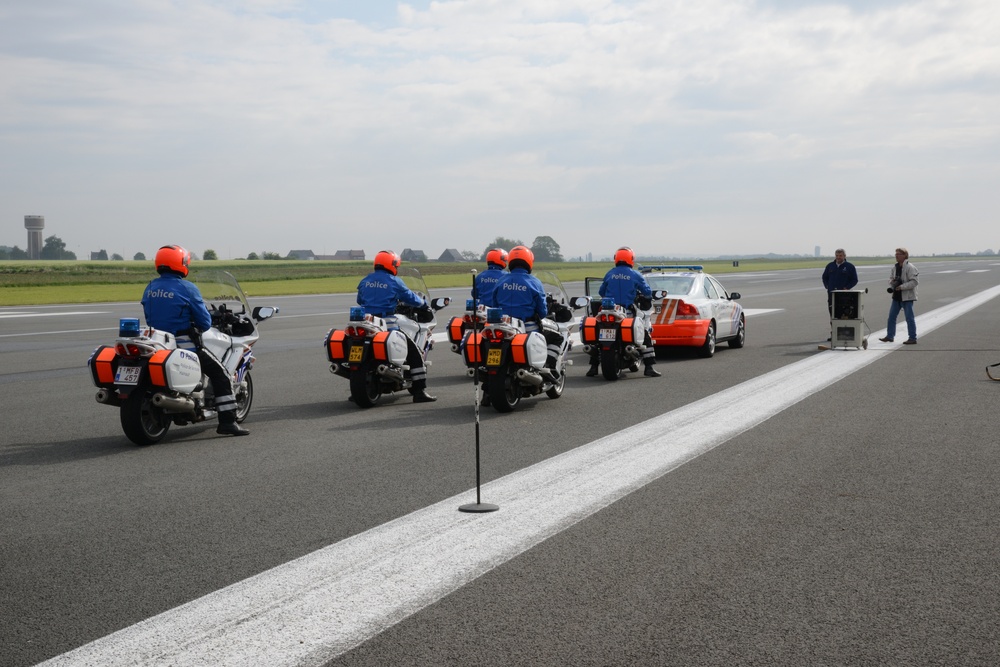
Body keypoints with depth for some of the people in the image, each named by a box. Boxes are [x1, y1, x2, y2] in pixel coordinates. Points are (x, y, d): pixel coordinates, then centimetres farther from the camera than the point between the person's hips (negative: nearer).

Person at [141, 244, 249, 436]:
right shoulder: (187, 288, -13)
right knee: (221, 374, 1)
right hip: (185, 345, -7)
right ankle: (227, 421, -7)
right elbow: (205, 323, -10)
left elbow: (149, 318, 16)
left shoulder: (150, 288, 6)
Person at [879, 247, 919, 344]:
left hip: (907, 296, -7)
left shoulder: (910, 267, -13)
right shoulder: (894, 267, 10)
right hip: (896, 296, 8)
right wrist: (892, 281, -7)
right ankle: (890, 336, 19)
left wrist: (901, 287, -23)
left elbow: (914, 282, -17)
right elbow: (891, 278, 17)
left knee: (909, 317, -3)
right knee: (892, 316, 10)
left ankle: (912, 338, 3)